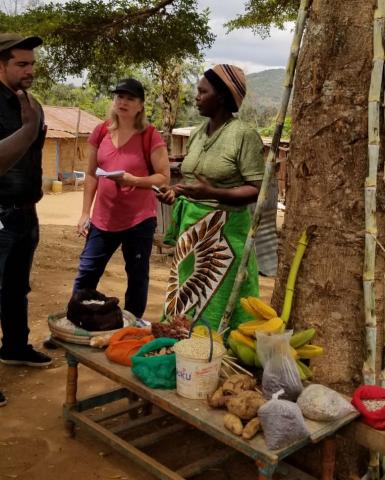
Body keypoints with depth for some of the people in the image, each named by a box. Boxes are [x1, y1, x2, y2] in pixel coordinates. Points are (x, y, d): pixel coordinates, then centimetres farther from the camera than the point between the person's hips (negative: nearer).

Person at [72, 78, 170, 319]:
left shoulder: (150, 136, -9)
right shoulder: (101, 132, 5)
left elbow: (164, 177, -9)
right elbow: (91, 174, 11)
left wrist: (134, 180, -25)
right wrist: (85, 213, 8)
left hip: (139, 219, -4)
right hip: (103, 218, 4)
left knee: (137, 277, 8)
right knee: (86, 274, 8)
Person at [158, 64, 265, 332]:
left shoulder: (244, 135, -12)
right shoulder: (198, 134, 11)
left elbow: (258, 189, -15)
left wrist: (211, 193, -25)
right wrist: (175, 191, 2)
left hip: (223, 232, -7)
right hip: (191, 228, 7)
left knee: (216, 308, -2)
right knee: (185, 301, 12)